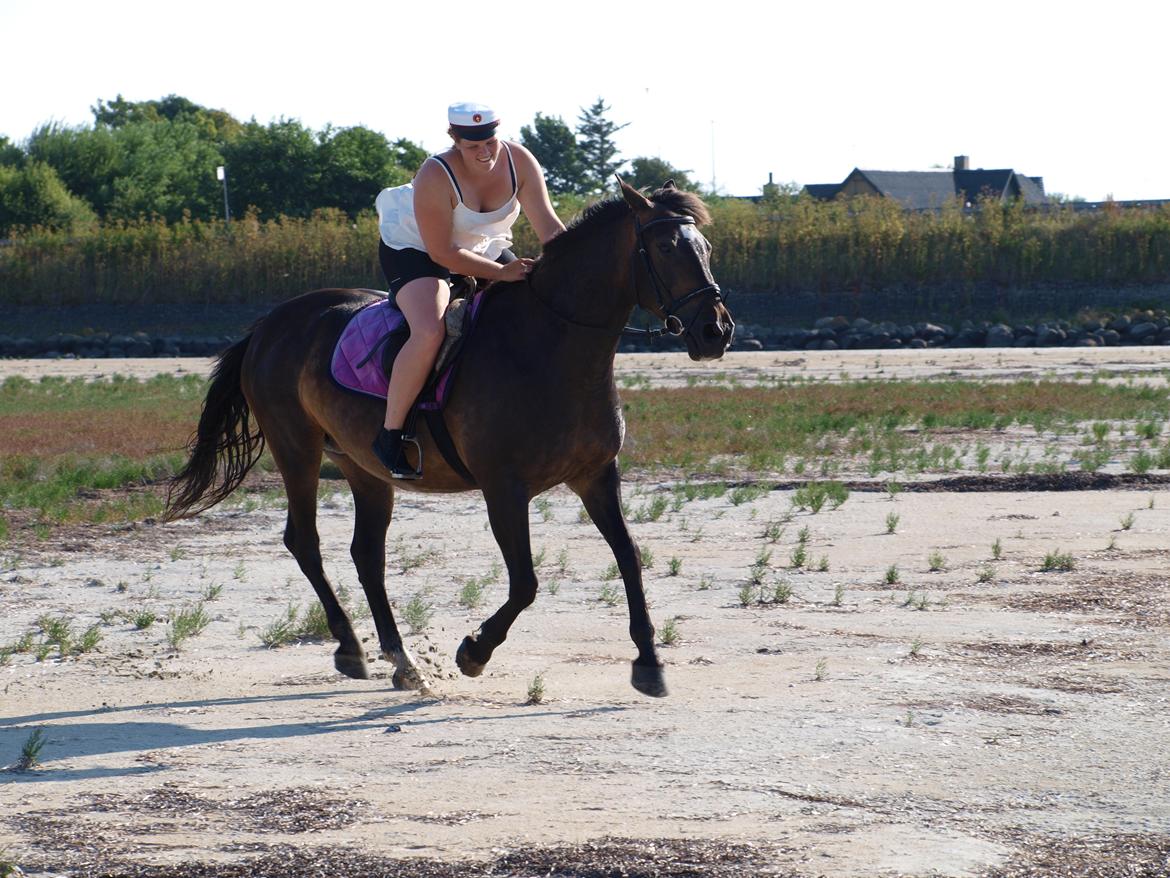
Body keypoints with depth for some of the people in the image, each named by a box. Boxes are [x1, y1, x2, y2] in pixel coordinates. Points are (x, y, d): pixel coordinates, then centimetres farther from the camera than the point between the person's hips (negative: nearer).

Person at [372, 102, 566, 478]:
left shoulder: (520, 161, -18)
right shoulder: (435, 178, -32)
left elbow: (549, 227, -18)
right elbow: (443, 253, -29)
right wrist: (501, 273, -31)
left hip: (486, 249, 7)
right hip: (415, 251, -7)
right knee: (430, 332, -33)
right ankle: (389, 436, -22)